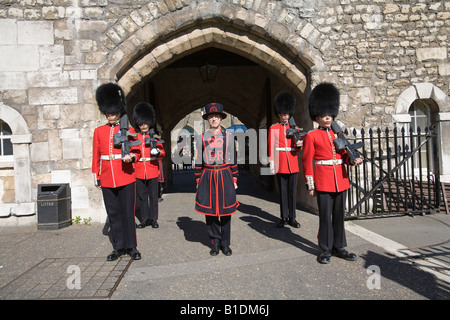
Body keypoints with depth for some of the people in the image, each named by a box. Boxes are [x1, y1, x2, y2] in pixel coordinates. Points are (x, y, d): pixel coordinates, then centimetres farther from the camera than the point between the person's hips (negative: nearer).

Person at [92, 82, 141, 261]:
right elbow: (96, 156, 11)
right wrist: (96, 177, 9)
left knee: (128, 213, 2)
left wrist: (131, 157, -17)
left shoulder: (129, 130, 3)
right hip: (107, 179, 2)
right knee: (113, 214, 8)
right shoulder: (99, 131, 9)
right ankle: (119, 248, 19)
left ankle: (131, 247, 15)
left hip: (126, 177, -2)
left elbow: (136, 151, 5)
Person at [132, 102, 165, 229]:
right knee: (142, 196, 8)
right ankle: (144, 219, 18)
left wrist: (157, 152, -21)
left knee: (153, 195, 5)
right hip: (139, 172, 1)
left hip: (153, 171, -1)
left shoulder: (154, 136, 3)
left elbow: (162, 152, -1)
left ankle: (153, 219, 16)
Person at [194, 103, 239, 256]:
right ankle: (215, 242, 21)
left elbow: (233, 160, 6)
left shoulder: (228, 136, 4)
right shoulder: (201, 138, 4)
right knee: (210, 211, 4)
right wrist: (198, 181, 4)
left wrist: (234, 179, 3)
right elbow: (198, 161, 7)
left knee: (226, 211, 5)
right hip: (207, 177, 1)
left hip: (225, 176, 0)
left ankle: (225, 243, 19)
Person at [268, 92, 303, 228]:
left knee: (292, 190, 4)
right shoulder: (273, 128, 3)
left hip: (293, 164, 2)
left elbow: (297, 149, 10)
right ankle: (284, 217, 13)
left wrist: (299, 145, -13)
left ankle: (292, 217, 13)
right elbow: (271, 146, -1)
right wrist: (271, 163, -9)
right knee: (283, 191, 4)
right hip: (280, 164, -2)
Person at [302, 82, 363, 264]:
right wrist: (310, 186, -7)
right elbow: (307, 162, -4)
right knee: (325, 216, 1)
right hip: (323, 180, -5)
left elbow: (344, 154, 15)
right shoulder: (311, 136, -2)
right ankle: (326, 250, 14)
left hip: (340, 180, 5)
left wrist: (353, 160, -9)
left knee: (339, 215, 11)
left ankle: (339, 247, 23)